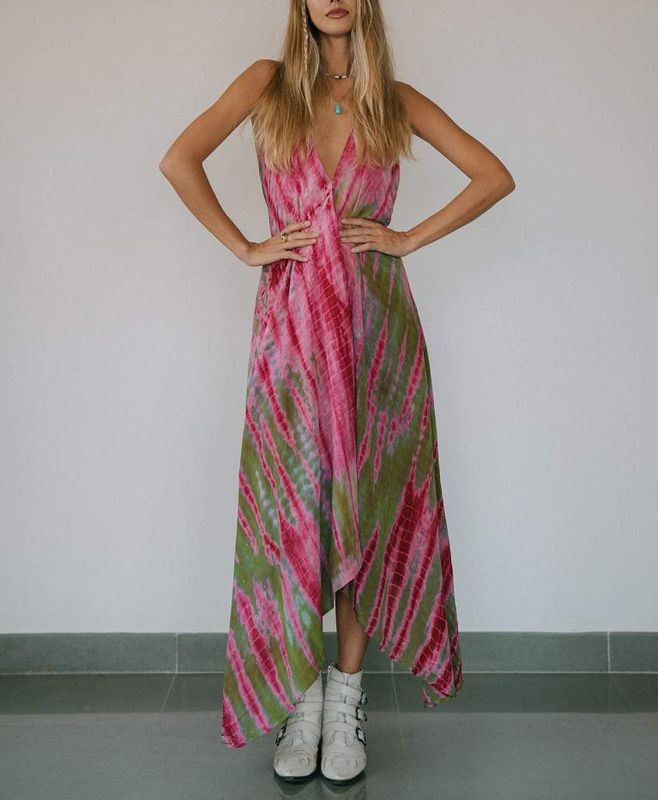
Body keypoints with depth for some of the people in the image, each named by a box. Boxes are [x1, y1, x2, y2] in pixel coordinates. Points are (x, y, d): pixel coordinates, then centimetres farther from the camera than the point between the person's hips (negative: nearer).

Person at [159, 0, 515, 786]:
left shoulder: (398, 99, 9)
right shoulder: (268, 83, 7)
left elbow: (495, 176, 7)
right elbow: (179, 160, -3)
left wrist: (411, 238, -1)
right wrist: (246, 246, -6)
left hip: (373, 320, 1)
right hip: (290, 320, 0)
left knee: (364, 499, 3)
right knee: (293, 502, 1)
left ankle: (346, 695, 18)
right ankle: (301, 696, 16)